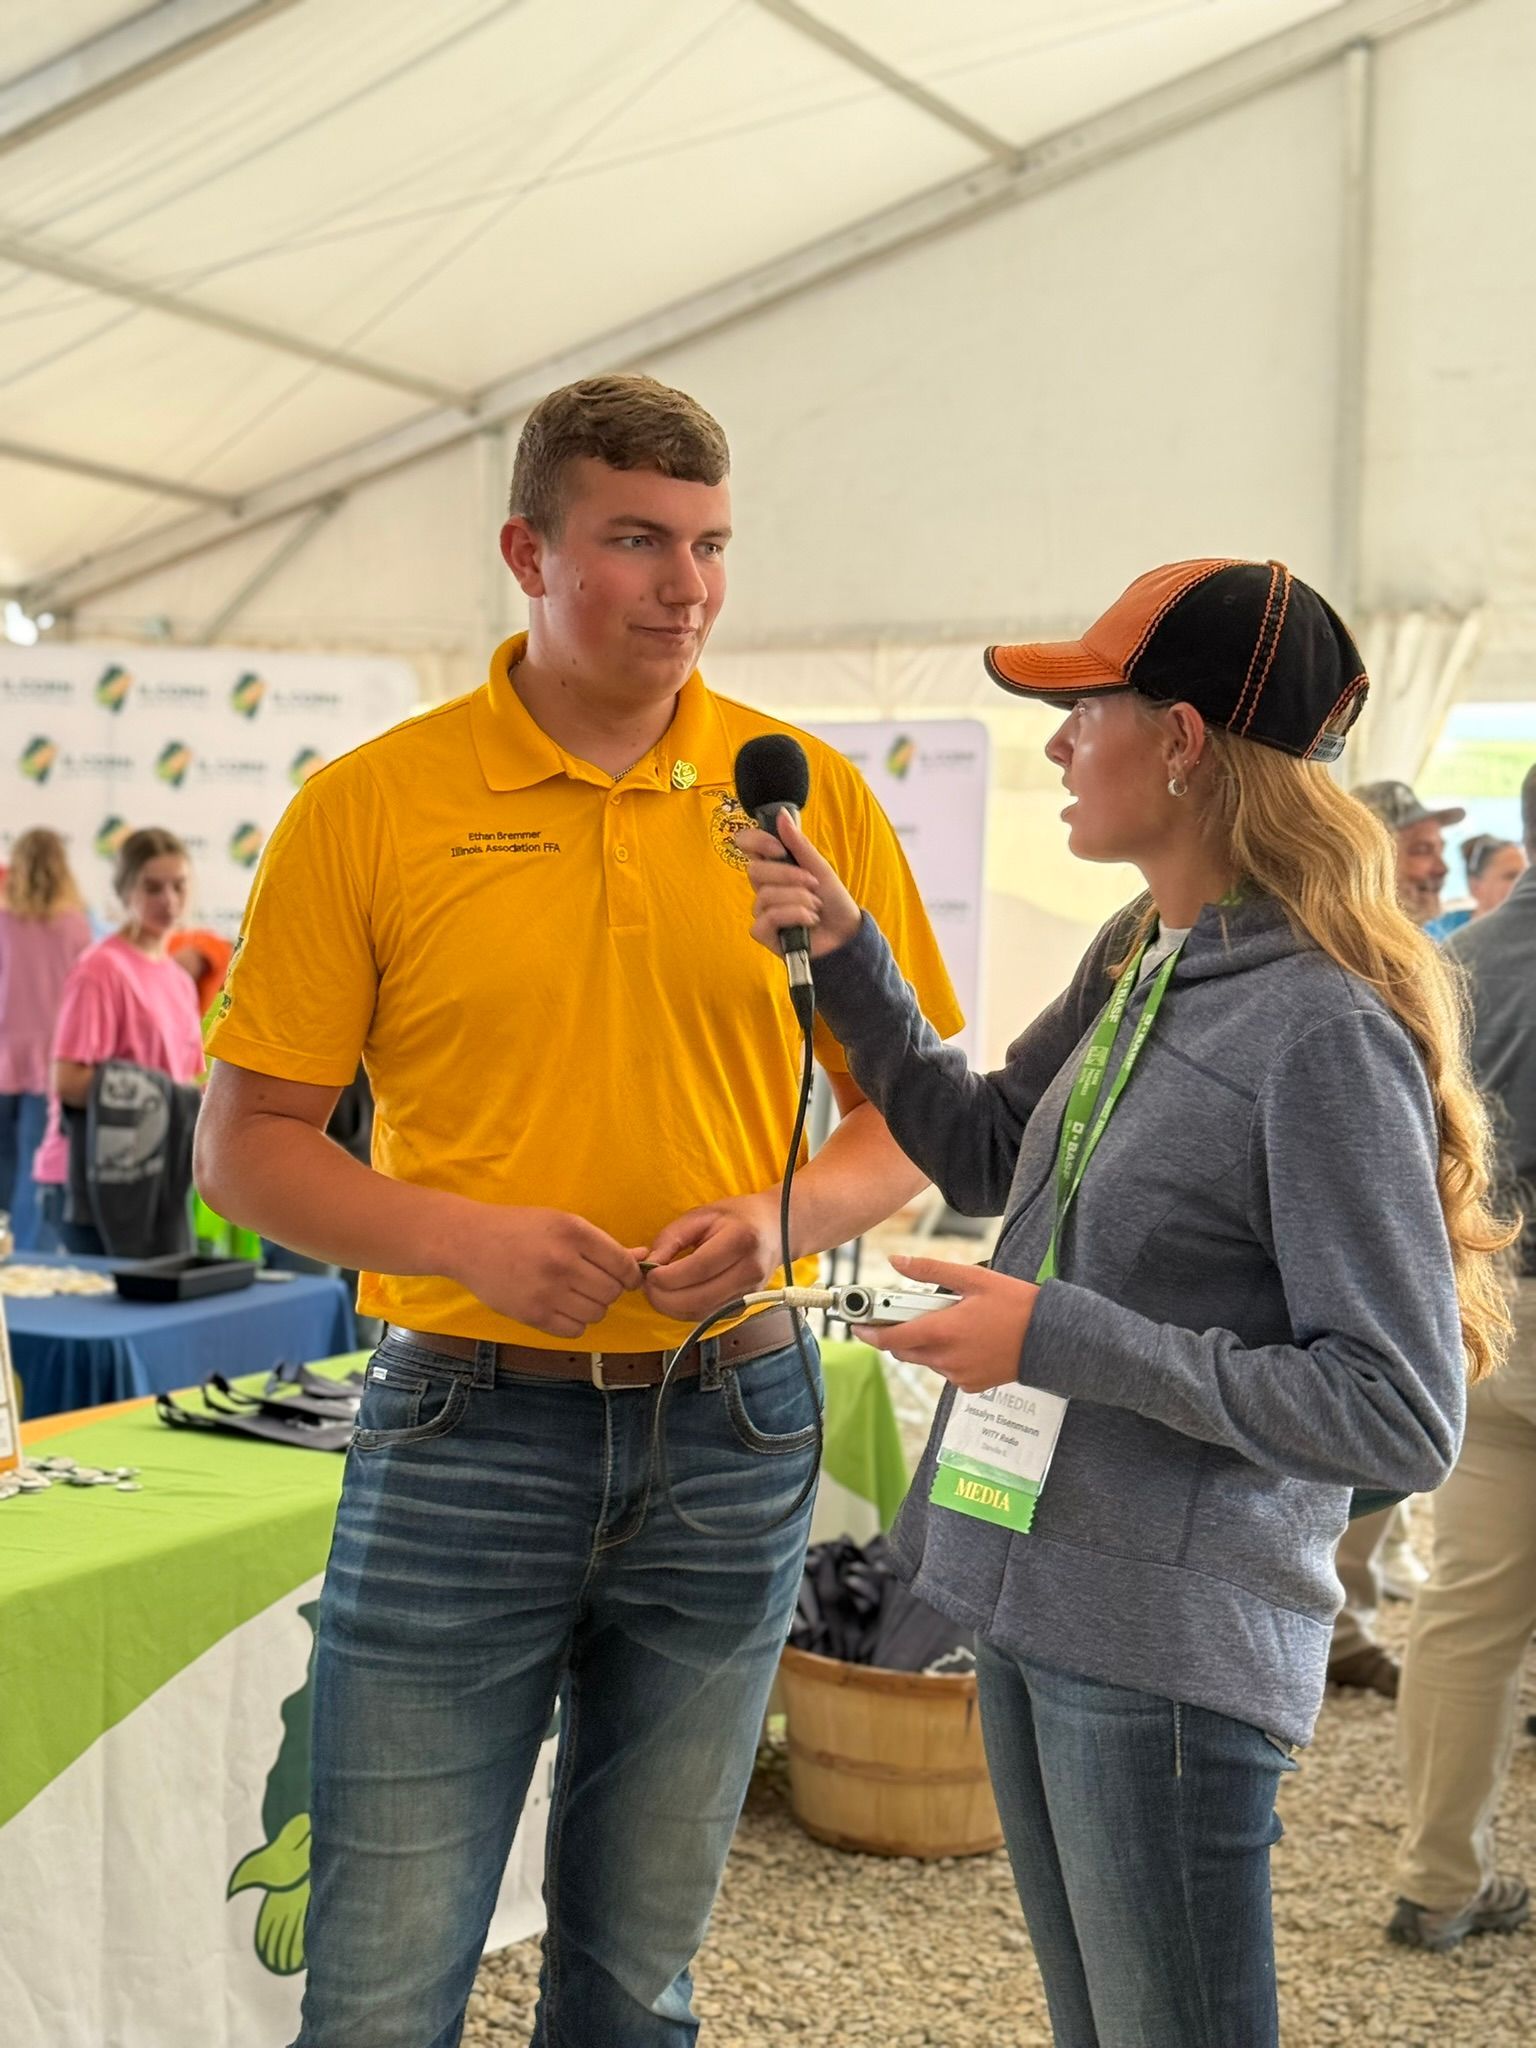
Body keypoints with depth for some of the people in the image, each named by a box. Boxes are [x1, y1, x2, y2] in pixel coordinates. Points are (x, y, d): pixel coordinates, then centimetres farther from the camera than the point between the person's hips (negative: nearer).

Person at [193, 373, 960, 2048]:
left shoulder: (807, 794, 2)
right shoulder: (369, 806, -4)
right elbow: (244, 1145, -1)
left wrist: (789, 1214, -13)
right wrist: (463, 1236, -17)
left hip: (728, 1429, 2)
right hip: (463, 1430, -2)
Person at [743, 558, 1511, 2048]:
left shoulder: (1325, 1032, -20)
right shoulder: (1132, 962, 5)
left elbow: (1404, 1418, -20)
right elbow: (983, 1153, 21)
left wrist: (1065, 1339, -22)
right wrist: (849, 956, 9)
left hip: (1168, 1650, -8)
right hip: (1027, 1605, 8)